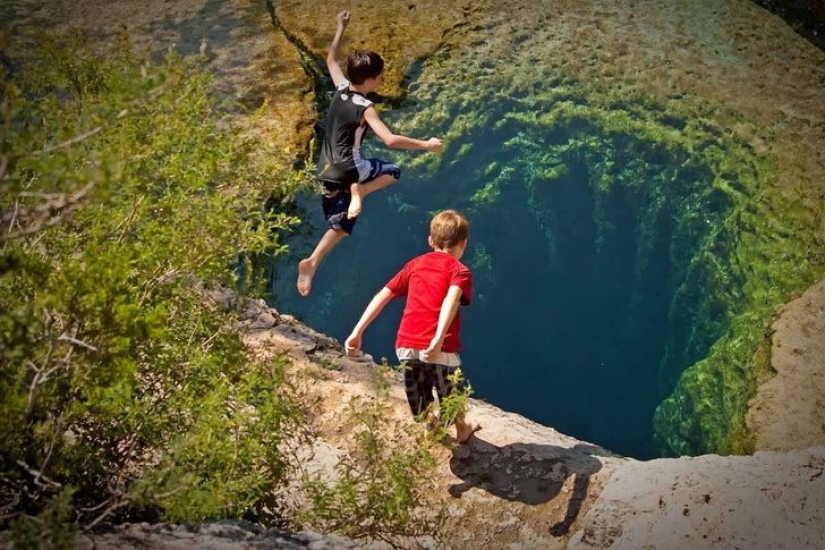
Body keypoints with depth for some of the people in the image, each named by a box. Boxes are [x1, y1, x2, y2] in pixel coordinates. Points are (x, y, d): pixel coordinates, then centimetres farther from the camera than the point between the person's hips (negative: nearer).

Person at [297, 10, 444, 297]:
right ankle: (358, 191, -12)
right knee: (392, 171, 13)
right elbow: (390, 140, -25)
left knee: (340, 225, 16)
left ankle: (311, 263, 1)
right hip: (347, 167, -7)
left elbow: (331, 59, 24)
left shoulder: (341, 88, 4)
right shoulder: (365, 108, -15)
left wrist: (341, 28, 33)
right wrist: (426, 145, -15)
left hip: (328, 171, 7)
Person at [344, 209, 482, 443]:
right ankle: (462, 429, 51)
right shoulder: (460, 271, 3)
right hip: (439, 348, -2)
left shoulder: (415, 264, 17)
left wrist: (357, 332, 10)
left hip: (407, 345, 3)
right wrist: (438, 339, -32)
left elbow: (382, 296, 11)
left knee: (422, 411, 22)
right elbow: (451, 300, -19)